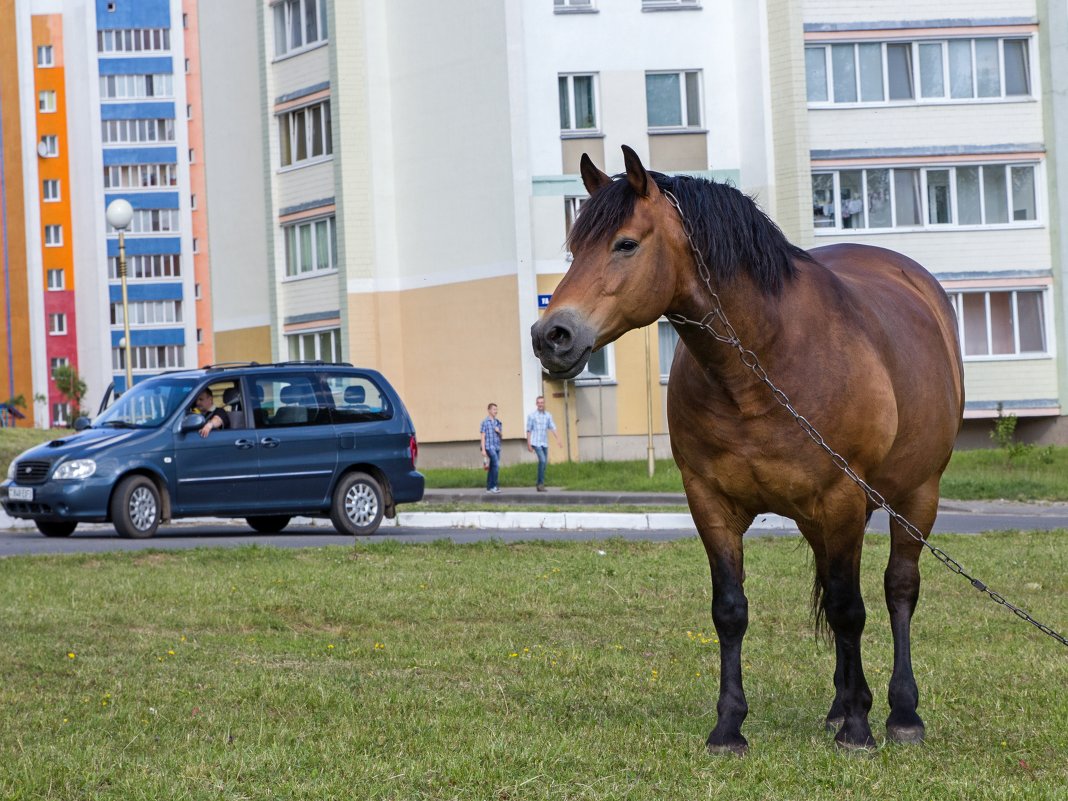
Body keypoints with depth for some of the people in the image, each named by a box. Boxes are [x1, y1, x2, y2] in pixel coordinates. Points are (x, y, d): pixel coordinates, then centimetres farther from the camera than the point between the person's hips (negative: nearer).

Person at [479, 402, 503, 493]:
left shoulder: (498, 422, 13)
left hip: (497, 447, 6)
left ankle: (489, 487, 12)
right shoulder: (485, 422, -3)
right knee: (496, 464, -17)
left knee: (492, 467, 7)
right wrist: (483, 449, -10)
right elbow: (482, 436, -5)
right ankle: (493, 486, -14)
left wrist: (498, 432, -3)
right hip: (490, 447, -6)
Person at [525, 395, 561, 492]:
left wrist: (558, 439, -16)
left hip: (545, 443, 5)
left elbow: (553, 428, -2)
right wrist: (528, 444, -5)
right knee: (542, 460, -19)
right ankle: (541, 483, -14)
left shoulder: (548, 416, 6)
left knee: (544, 463, 7)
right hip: (536, 442, -5)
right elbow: (529, 430, -1)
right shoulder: (532, 415, -3)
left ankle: (539, 485, 16)